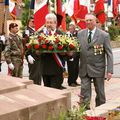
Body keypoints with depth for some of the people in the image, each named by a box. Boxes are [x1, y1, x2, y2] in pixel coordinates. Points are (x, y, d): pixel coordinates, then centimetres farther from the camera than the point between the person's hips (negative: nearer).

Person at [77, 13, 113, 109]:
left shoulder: (104, 35, -5)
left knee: (100, 92, 9)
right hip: (84, 69, 2)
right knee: (84, 92, -2)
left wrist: (110, 70, -13)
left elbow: (109, 54, -6)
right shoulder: (80, 34, 6)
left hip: (98, 68, -2)